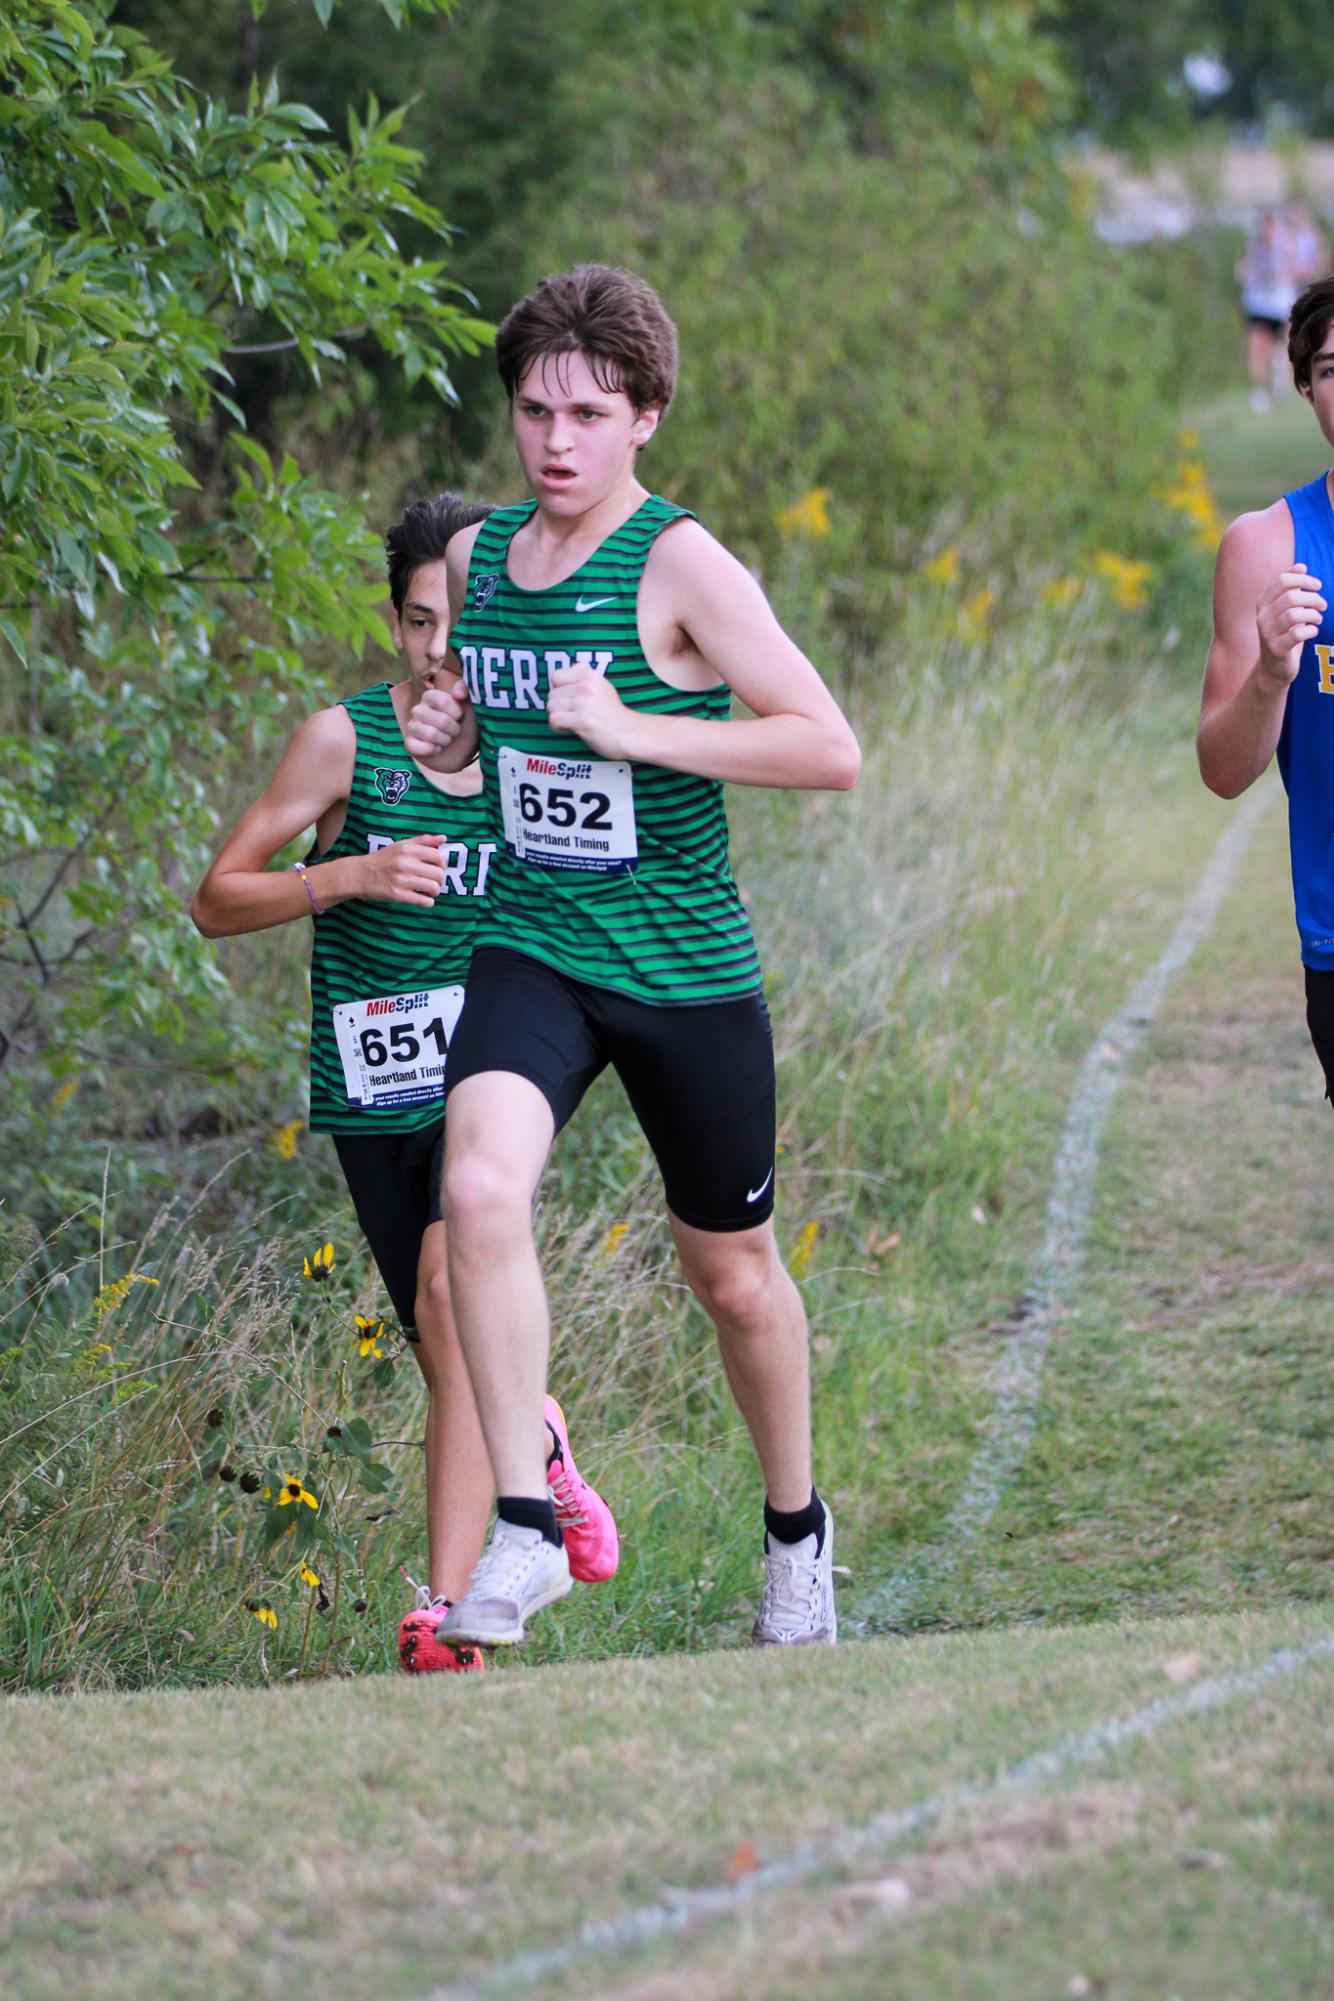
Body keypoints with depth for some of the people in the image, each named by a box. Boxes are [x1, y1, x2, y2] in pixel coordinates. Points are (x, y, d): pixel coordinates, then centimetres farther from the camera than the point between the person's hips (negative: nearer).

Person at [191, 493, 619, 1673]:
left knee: (455, 1296, -23)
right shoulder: (345, 741, -6)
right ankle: (540, 1449, 44)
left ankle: (445, 1608, -26)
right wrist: (348, 877, -19)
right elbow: (217, 902, -4)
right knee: (449, 1356, 8)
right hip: (373, 1086, 1)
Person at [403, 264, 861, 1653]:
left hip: (685, 968, -3)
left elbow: (832, 752, -17)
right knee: (480, 1186, -26)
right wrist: (448, 740, 2)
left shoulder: (680, 565, -12)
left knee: (733, 1275, 13)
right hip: (529, 951, 3)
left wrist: (632, 731, -23)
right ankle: (525, 1528, -20)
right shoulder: (478, 557, 6)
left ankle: (795, 1527, 38)